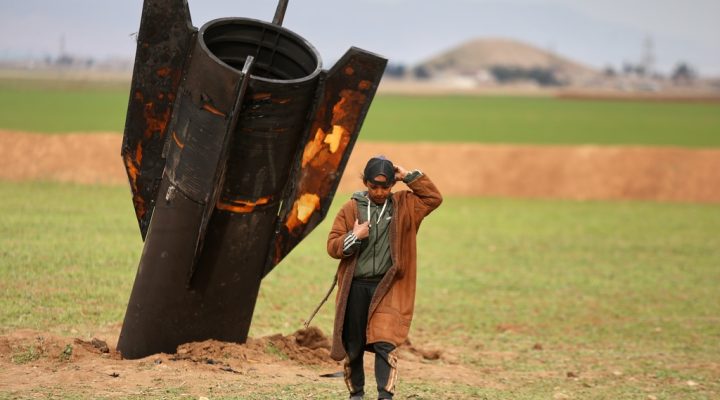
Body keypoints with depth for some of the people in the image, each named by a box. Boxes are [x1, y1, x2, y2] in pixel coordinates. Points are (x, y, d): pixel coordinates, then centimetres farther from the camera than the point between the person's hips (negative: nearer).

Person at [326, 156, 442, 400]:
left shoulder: (403, 205, 7)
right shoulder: (350, 209, 4)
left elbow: (434, 198, -1)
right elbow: (332, 247, 3)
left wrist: (409, 177, -4)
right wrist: (354, 237, -15)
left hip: (387, 287, -1)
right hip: (355, 287, 1)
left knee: (385, 342, -14)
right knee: (352, 345, 8)